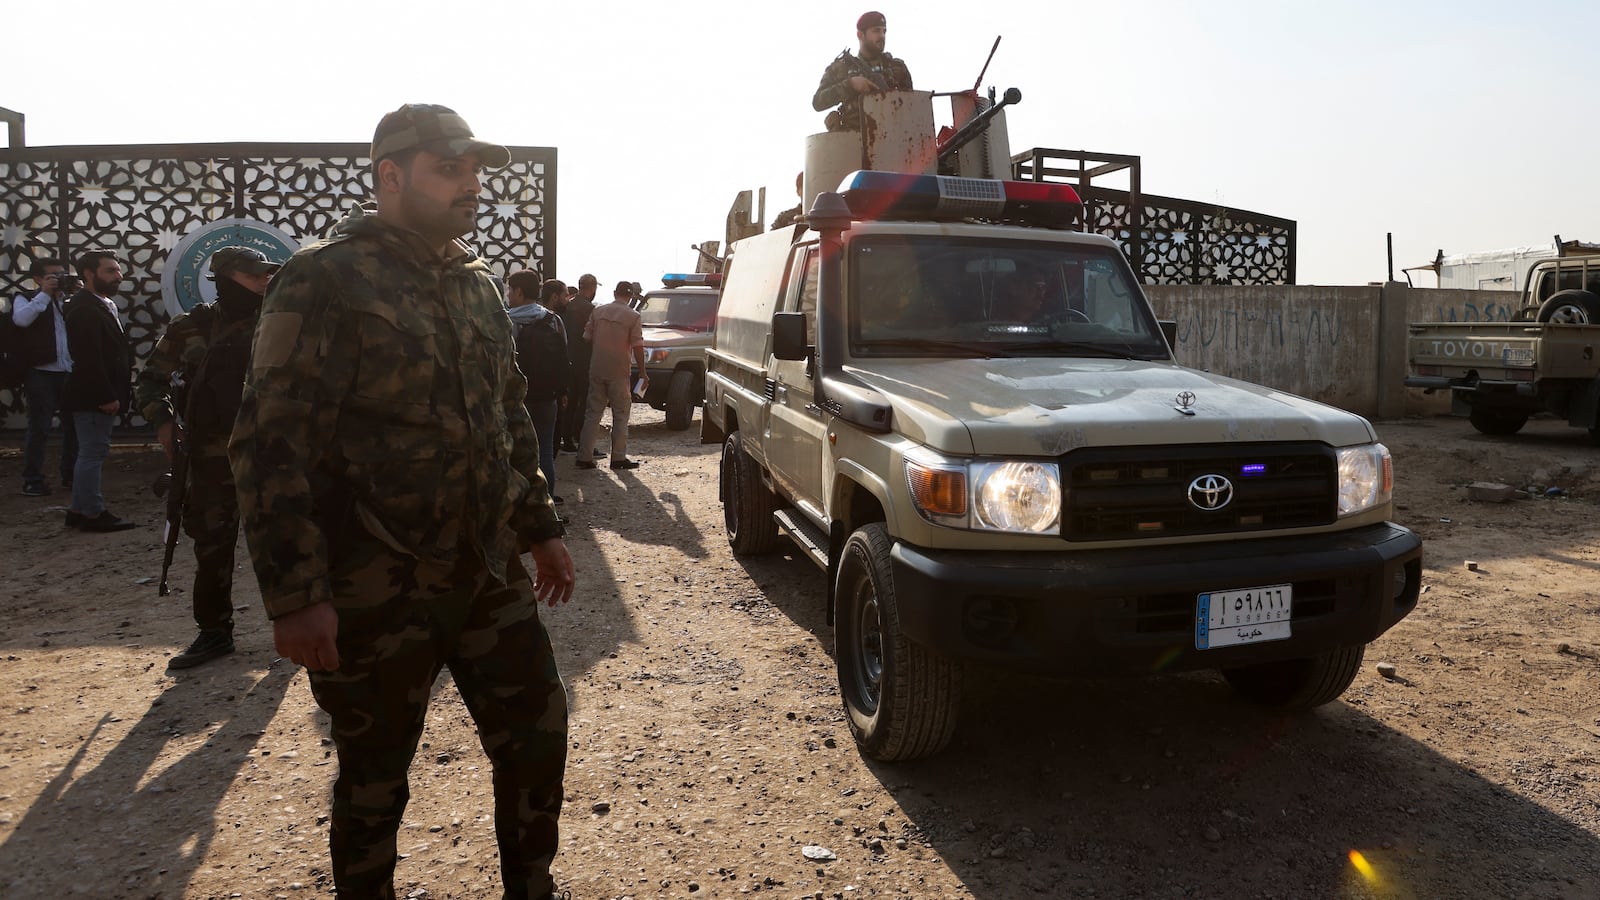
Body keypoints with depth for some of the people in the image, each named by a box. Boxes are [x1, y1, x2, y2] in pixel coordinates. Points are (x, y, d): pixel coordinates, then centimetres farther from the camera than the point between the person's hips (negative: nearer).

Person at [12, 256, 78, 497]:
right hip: (42, 373, -4)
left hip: (71, 373, 4)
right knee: (39, 428, -2)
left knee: (74, 425, 10)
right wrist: (45, 294, -14)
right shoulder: (26, 299, 4)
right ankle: (32, 480, 5)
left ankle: (71, 474, 22)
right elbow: (21, 319, -17)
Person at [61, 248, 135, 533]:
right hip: (92, 398, -11)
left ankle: (79, 510, 23)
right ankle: (93, 514, 2)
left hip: (99, 397, 11)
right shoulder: (84, 309, -17)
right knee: (93, 453, -5)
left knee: (91, 453, 15)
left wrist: (112, 395, 17)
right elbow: (88, 358, -24)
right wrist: (106, 397, -24)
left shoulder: (104, 305, 16)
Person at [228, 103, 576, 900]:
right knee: (374, 781, 11)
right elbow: (269, 445, -16)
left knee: (537, 737, 13)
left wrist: (539, 529, 18)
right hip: (375, 596, -6)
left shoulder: (474, 284, 11)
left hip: (489, 574, 7)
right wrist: (295, 595, -20)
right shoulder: (324, 281, -11)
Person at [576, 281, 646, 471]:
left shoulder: (598, 312, 5)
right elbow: (637, 347, -10)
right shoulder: (634, 317, -7)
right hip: (619, 371, -4)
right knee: (621, 415, 6)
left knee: (593, 413, 9)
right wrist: (643, 373, -4)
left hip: (597, 369, 4)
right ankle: (618, 457, 8)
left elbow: (588, 339, 9)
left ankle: (584, 456, 7)